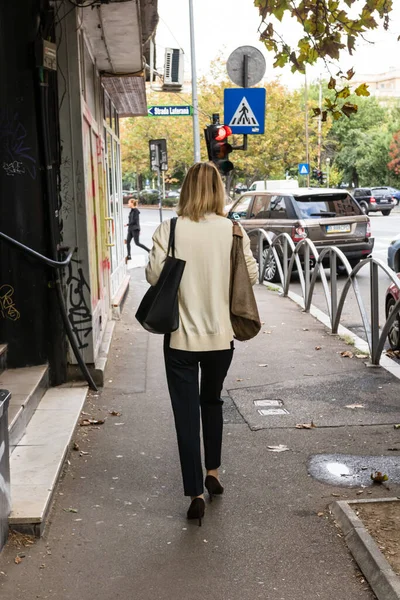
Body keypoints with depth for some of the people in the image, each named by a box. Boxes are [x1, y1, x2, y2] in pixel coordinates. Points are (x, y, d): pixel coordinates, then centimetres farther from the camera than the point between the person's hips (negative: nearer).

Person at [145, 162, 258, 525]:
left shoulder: (170, 230, -10)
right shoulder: (232, 230, -6)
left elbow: (154, 275, -8)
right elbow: (251, 276, -3)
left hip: (181, 336, -2)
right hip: (221, 335, 2)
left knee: (186, 412, 7)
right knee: (212, 401, 25)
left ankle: (196, 493, 8)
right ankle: (213, 471, 30)